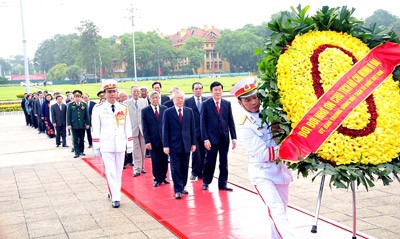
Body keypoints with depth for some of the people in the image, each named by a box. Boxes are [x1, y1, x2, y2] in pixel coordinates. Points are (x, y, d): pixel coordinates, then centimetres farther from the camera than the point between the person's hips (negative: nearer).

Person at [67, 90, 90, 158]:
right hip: (74, 125, -1)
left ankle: (81, 151, 21)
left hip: (82, 125, 1)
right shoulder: (70, 105, 2)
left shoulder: (84, 105, 5)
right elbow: (68, 115, 2)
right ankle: (77, 152, 2)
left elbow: (87, 115, 6)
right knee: (75, 139, 0)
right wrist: (69, 124, -4)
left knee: (81, 139, 9)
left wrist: (87, 123, 3)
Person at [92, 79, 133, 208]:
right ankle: (115, 197, 0)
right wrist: (96, 146, -2)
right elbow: (96, 129, -1)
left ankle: (113, 192, 26)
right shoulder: (98, 109, -2)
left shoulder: (123, 108, 6)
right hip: (106, 146, -3)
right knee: (110, 172, -5)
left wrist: (130, 144, 8)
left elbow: (127, 127, 10)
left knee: (119, 172, 9)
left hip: (120, 145, 3)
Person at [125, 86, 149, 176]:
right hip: (133, 129, -2)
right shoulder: (126, 103, 2)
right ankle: (137, 168, 1)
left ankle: (142, 167, 19)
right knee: (136, 149, -2)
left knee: (143, 149, 7)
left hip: (143, 128, 2)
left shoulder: (144, 101, 7)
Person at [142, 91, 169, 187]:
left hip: (164, 139, 2)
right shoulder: (145, 111, -1)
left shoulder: (164, 109, 4)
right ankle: (157, 179, 18)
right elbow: (145, 128, -2)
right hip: (153, 140, -2)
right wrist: (147, 141, -9)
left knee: (164, 159, 7)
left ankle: (163, 177, 24)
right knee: (155, 161, 5)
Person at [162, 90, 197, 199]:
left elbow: (192, 128, 8)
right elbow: (165, 130, -3)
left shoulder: (189, 111, 7)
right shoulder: (168, 112, -2)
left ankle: (182, 187, 23)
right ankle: (178, 190, 2)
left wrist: (193, 143, 4)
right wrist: (166, 145, -9)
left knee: (184, 167, 9)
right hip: (174, 145, -3)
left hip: (186, 145, 3)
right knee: (176, 168, -2)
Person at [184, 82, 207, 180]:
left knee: (203, 154, 8)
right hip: (194, 132, -2)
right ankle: (194, 172, 12)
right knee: (196, 153, -6)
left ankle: (201, 173, 19)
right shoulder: (188, 102, 1)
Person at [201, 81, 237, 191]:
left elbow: (231, 122, 8)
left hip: (224, 138, 3)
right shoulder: (206, 104, -1)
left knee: (224, 162, 6)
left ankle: (222, 184, 17)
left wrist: (234, 137, 1)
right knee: (210, 161, 5)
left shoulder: (227, 104, 8)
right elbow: (203, 123, -4)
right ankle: (206, 182, 24)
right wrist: (205, 139, -11)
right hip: (212, 138, -3)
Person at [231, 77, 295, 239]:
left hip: (280, 168, 6)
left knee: (281, 210, 16)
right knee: (277, 209, -19)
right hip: (262, 173, -6)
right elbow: (263, 154, -22)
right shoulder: (245, 127, -18)